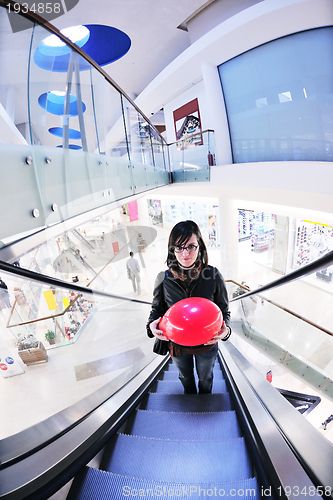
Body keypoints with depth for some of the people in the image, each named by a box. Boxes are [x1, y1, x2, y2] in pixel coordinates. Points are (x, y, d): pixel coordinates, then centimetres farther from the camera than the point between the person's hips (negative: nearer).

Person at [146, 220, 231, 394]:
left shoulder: (214, 276, -23)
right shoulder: (163, 278, -20)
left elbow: (224, 311, -12)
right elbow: (157, 309, -6)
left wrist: (225, 329, -32)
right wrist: (152, 325, -27)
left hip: (206, 345, 0)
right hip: (177, 345, 1)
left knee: (205, 378, 31)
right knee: (185, 376, 32)